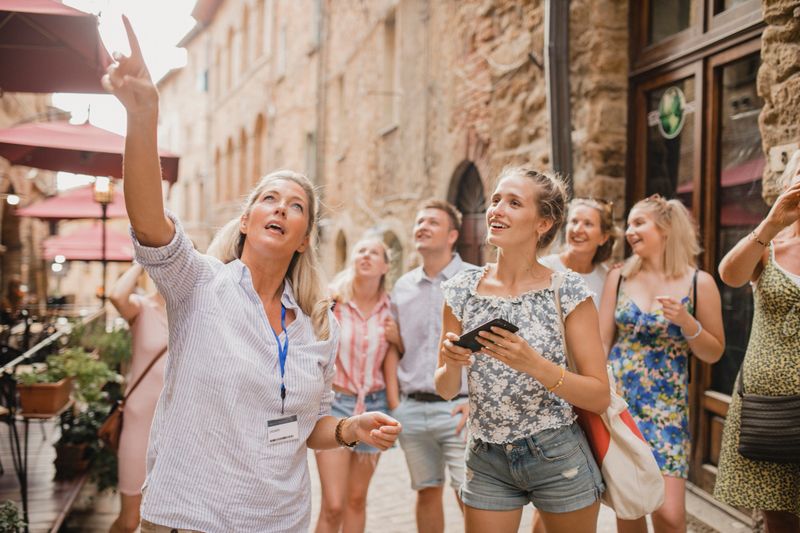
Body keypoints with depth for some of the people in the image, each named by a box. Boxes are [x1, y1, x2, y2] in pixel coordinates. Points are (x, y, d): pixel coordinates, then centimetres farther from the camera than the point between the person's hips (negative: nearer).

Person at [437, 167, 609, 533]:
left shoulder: (568, 291, -11)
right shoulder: (461, 291, -2)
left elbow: (600, 397, -11)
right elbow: (446, 390, 5)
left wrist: (534, 364, -26)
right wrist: (451, 364, -17)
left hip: (559, 460, -2)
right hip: (486, 462, 2)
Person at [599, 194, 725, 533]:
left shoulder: (699, 282, -2)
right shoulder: (619, 277, 4)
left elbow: (714, 353, 3)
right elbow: (601, 342, 5)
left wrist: (686, 322, -15)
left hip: (666, 407, -2)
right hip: (616, 400, 2)